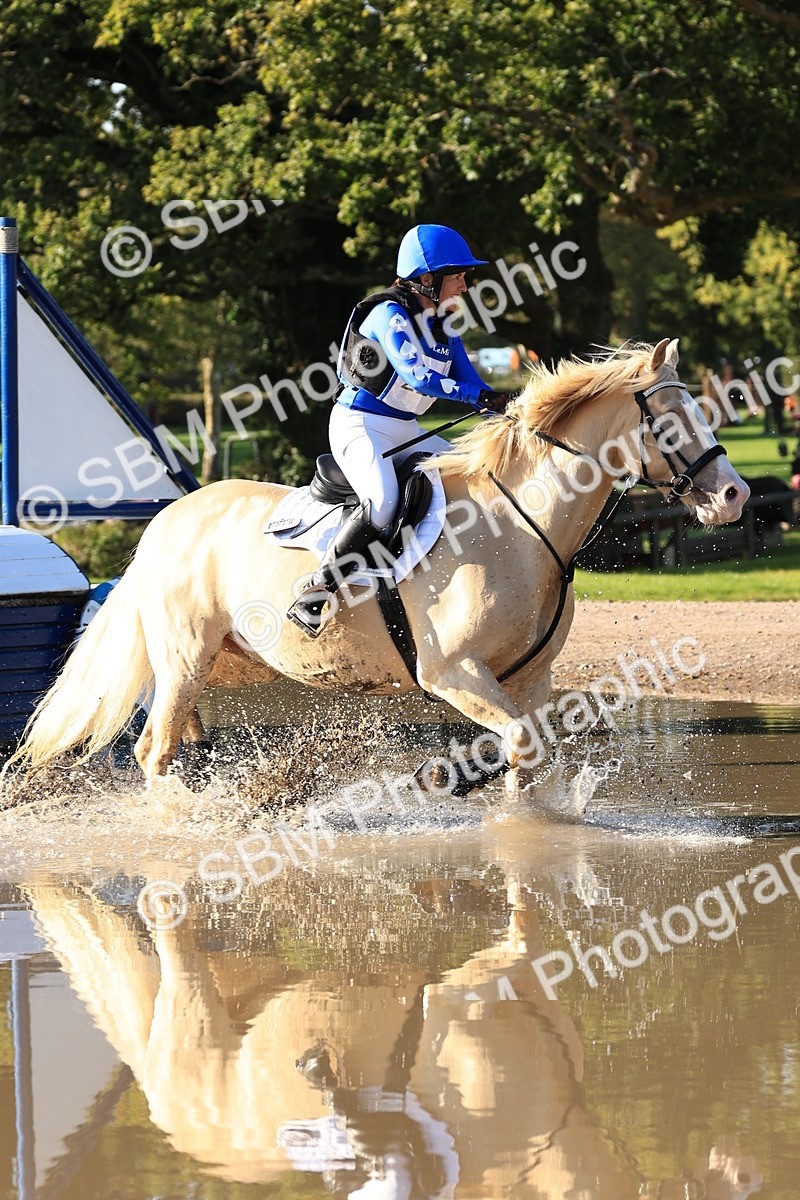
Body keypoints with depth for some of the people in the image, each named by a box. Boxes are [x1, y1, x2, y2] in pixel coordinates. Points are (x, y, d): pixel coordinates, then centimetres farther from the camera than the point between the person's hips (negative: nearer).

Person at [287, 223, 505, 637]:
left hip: (406, 432, 9)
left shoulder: (442, 323, 10)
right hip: (359, 426, -9)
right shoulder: (390, 315, -17)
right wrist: (481, 396, -34)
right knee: (382, 502, -32)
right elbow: (416, 376, -29)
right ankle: (315, 594, -24)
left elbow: (468, 381, 7)